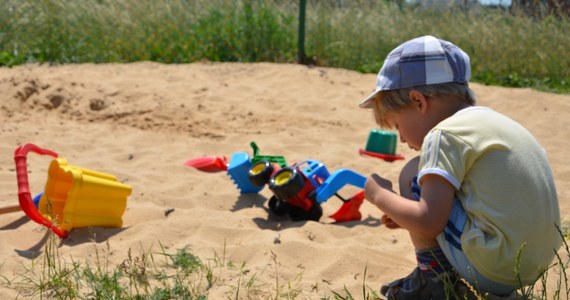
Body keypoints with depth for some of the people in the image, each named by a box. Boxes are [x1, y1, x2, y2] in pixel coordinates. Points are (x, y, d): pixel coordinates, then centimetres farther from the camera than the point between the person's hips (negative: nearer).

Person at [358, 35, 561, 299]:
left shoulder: (445, 135, -13)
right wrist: (406, 216, 22)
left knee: (412, 175, -2)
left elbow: (428, 223, -19)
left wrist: (380, 195, -3)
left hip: (491, 268, -10)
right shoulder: (491, 121, 15)